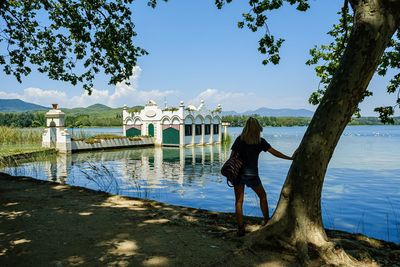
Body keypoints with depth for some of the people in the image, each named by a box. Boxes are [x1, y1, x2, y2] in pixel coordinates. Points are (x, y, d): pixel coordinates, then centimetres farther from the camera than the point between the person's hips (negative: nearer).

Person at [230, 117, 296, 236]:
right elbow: (275, 152, -1)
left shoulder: (239, 140, -4)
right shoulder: (260, 141, -4)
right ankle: (266, 220, 33)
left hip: (238, 173, 0)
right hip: (252, 174, 0)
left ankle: (240, 228, 4)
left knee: (239, 201, 5)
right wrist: (290, 158, 9)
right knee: (262, 196, 23)